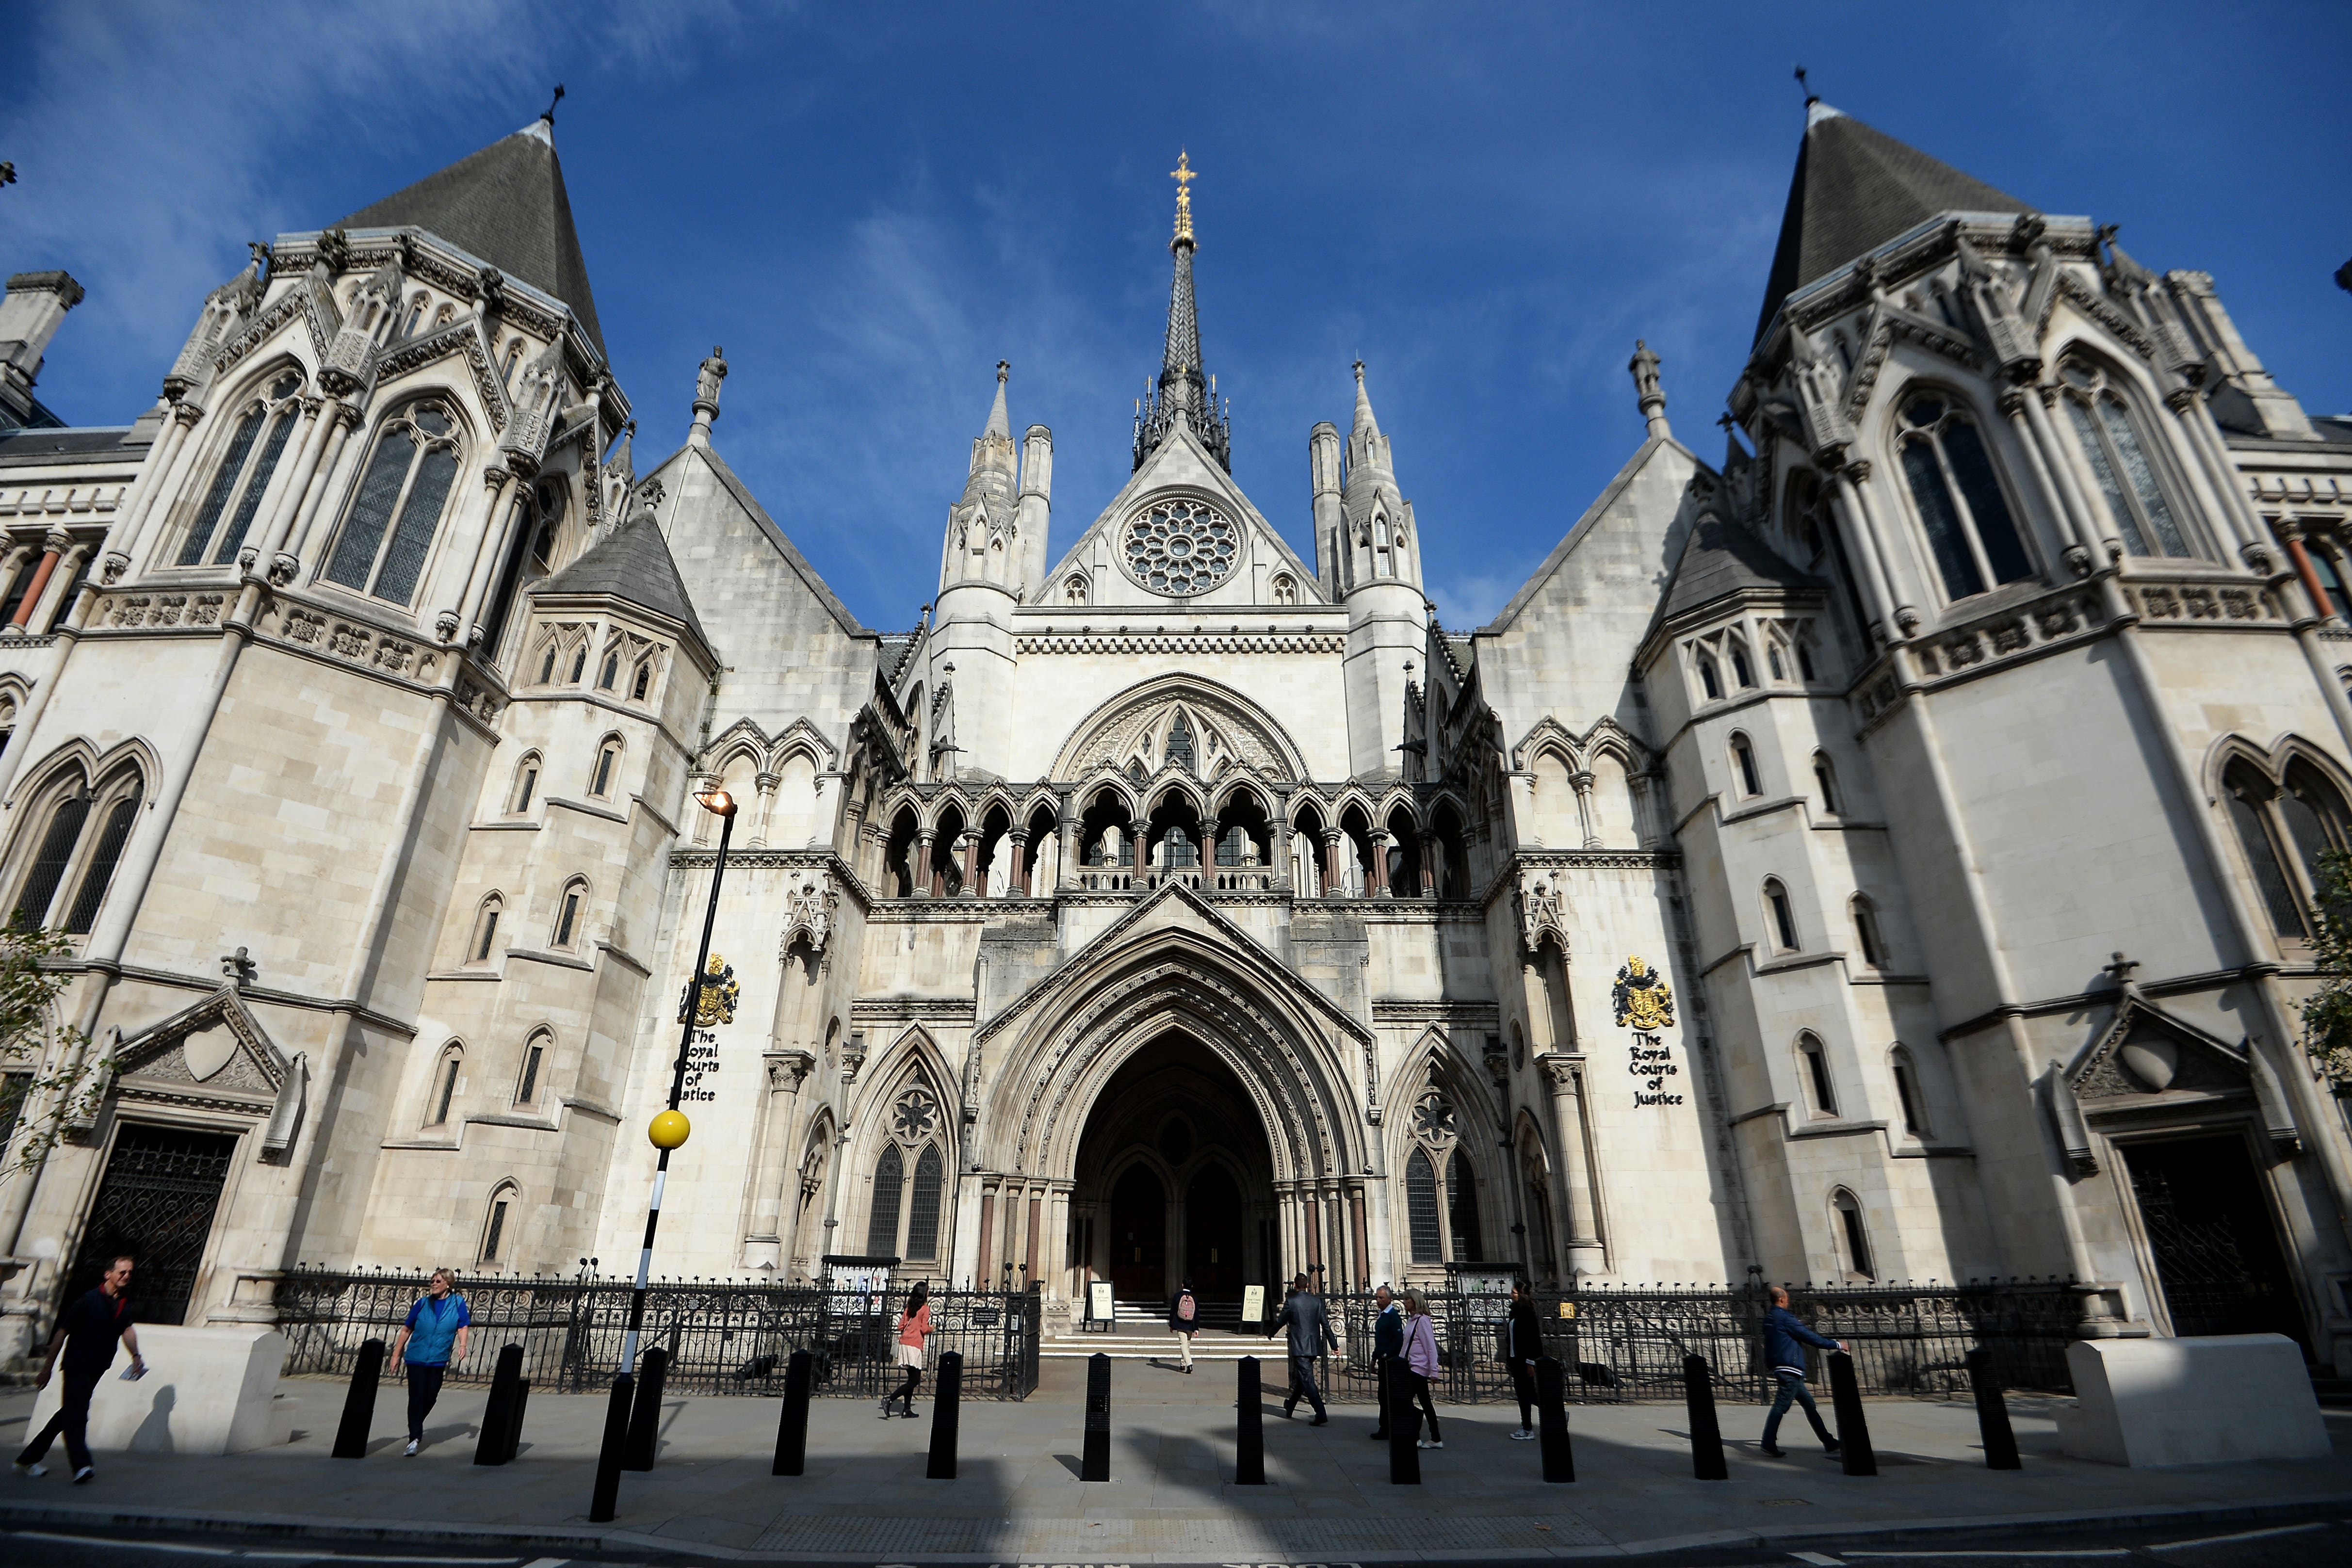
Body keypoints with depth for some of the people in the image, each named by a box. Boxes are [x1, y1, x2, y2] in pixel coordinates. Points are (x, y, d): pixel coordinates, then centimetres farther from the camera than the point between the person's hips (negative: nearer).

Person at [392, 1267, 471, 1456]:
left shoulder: (458, 1303, 1)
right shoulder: (423, 1303, 5)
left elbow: (464, 1326, -4)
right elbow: (407, 1329, 13)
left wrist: (462, 1345, -20)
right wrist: (397, 1353, 13)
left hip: (438, 1360, 0)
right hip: (416, 1358, 0)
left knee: (430, 1398, 6)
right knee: (416, 1397, -7)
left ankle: (417, 1428, 32)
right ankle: (414, 1437, -2)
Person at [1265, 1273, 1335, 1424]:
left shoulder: (1291, 1303, -10)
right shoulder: (1317, 1301, 3)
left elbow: (1280, 1322, -1)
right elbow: (1325, 1324, 4)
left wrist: (1270, 1334, 19)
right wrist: (1334, 1344, 11)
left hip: (1299, 1348, -6)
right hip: (1314, 1348, 6)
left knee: (1308, 1380, -5)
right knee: (1301, 1377, 20)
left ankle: (1321, 1414, -14)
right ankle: (1290, 1406, 37)